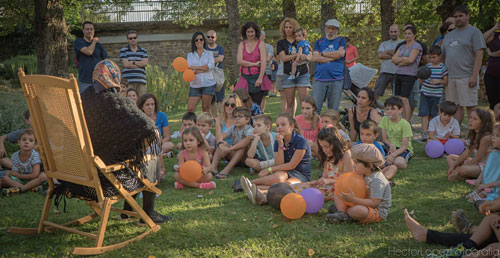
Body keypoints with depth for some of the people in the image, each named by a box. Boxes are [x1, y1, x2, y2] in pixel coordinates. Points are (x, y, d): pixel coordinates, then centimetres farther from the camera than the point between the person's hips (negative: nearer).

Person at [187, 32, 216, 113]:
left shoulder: (209, 53, 8)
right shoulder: (190, 55, 11)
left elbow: (210, 66, -10)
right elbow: (190, 69, -5)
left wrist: (195, 67, -15)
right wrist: (204, 69, -20)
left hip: (208, 84, -1)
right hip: (195, 85, 1)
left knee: (206, 108, 1)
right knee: (190, 109, -7)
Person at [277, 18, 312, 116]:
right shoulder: (281, 43, 9)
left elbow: (311, 56, 11)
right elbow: (283, 58, -6)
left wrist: (306, 57, -12)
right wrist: (297, 55, -15)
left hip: (303, 74, 0)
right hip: (288, 74, 0)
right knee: (290, 102, 2)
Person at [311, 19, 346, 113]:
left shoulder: (341, 40, 10)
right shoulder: (319, 42, 14)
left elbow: (341, 53, -10)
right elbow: (315, 58, -1)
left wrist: (323, 54, -2)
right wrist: (333, 57, -6)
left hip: (336, 79, -1)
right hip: (319, 79, 1)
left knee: (333, 109, 3)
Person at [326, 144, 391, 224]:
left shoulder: (376, 180, -25)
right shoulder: (363, 175, 3)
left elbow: (374, 203, -29)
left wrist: (353, 200, -34)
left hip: (378, 212, -9)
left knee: (357, 210, -43)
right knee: (337, 191, 8)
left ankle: (346, 211, -8)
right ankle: (341, 213, -15)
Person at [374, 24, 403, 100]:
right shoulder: (384, 44, 15)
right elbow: (380, 55, -2)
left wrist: (388, 52, -6)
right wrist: (394, 55, -8)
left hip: (397, 73, -3)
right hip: (384, 72, 3)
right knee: (376, 94, -1)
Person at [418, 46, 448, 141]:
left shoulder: (443, 68, -3)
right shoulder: (427, 66, 6)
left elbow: (446, 81, -3)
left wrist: (438, 81, -21)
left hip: (436, 94, -2)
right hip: (425, 93, 2)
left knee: (431, 115, 7)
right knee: (424, 113, -9)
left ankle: (429, 132, 20)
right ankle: (424, 133, -13)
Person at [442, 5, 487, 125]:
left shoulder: (474, 32, 0)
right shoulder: (449, 36, 19)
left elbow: (479, 55, -8)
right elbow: (443, 56, 21)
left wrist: (474, 76, -17)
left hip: (466, 77, -6)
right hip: (450, 77, 6)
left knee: (471, 106, -4)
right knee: (456, 107, 8)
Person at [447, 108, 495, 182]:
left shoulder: (485, 137, -22)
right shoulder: (474, 135, 6)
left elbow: (477, 159, -21)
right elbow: (467, 153, 8)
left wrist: (459, 168, -18)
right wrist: (453, 166, 2)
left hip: (484, 166, -10)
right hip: (476, 163, 10)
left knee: (464, 169, -39)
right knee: (450, 157, 14)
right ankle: (456, 173, -12)